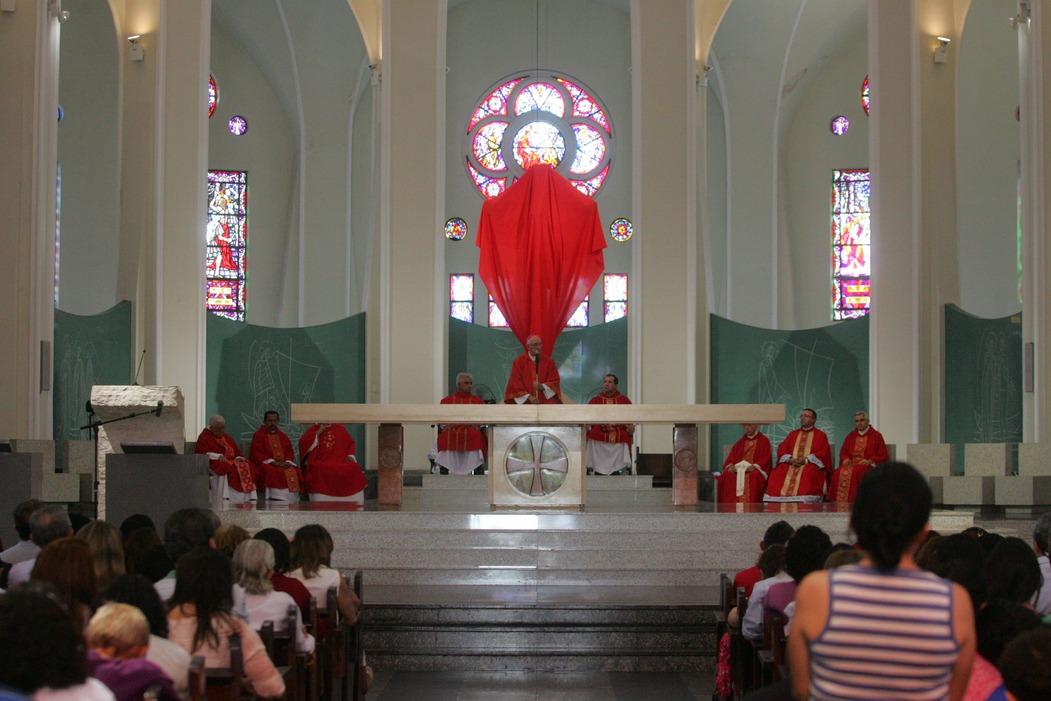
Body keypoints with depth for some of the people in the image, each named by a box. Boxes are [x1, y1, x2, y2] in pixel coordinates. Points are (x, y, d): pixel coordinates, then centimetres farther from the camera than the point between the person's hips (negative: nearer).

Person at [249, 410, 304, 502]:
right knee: (274, 472, -36)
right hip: (266, 463, -4)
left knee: (294, 472, -25)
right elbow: (257, 454, -5)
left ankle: (291, 501, -27)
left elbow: (290, 452, 16)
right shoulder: (258, 435, 5)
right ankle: (277, 500, -37)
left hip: (284, 464, 4)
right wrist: (273, 462, -16)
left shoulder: (283, 436, 19)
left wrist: (287, 462, -7)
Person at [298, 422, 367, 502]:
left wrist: (350, 455, 3)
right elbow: (303, 444, -3)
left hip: (340, 462, 1)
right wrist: (318, 433, -7)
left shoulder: (339, 428, 15)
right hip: (320, 463, -1)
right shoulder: (314, 429, 10)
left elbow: (351, 443, 21)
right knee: (318, 472, -30)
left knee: (354, 470, -22)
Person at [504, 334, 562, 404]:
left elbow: (555, 381, 5)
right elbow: (516, 383, -2)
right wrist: (528, 397, -13)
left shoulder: (549, 362, 6)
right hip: (525, 403, -1)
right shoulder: (519, 362, 2)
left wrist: (542, 387, -14)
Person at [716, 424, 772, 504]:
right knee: (727, 475, -28)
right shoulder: (740, 442, 21)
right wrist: (731, 466, -11)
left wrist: (754, 467, -19)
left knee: (754, 475, -39)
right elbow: (731, 458, 13)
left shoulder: (764, 441, 9)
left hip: (756, 470, -4)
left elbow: (766, 459, -2)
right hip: (738, 469, 4)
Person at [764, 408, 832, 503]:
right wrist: (790, 459, -9)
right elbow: (782, 449, 12)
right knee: (777, 475, -26)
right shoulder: (792, 434, 22)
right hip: (790, 464, 4)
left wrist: (806, 460, -15)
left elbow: (824, 453, -3)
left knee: (808, 475, -39)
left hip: (811, 465, -3)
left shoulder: (820, 435, 10)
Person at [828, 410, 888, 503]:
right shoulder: (851, 436, 19)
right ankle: (840, 504, -31)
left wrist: (869, 461, -12)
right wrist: (845, 459, 0)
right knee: (838, 473, -28)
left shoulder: (876, 436, 6)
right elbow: (843, 452, 23)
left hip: (869, 466, -4)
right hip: (851, 464, 4)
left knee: (856, 472, -36)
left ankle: (853, 502, -35)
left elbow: (883, 456, 3)